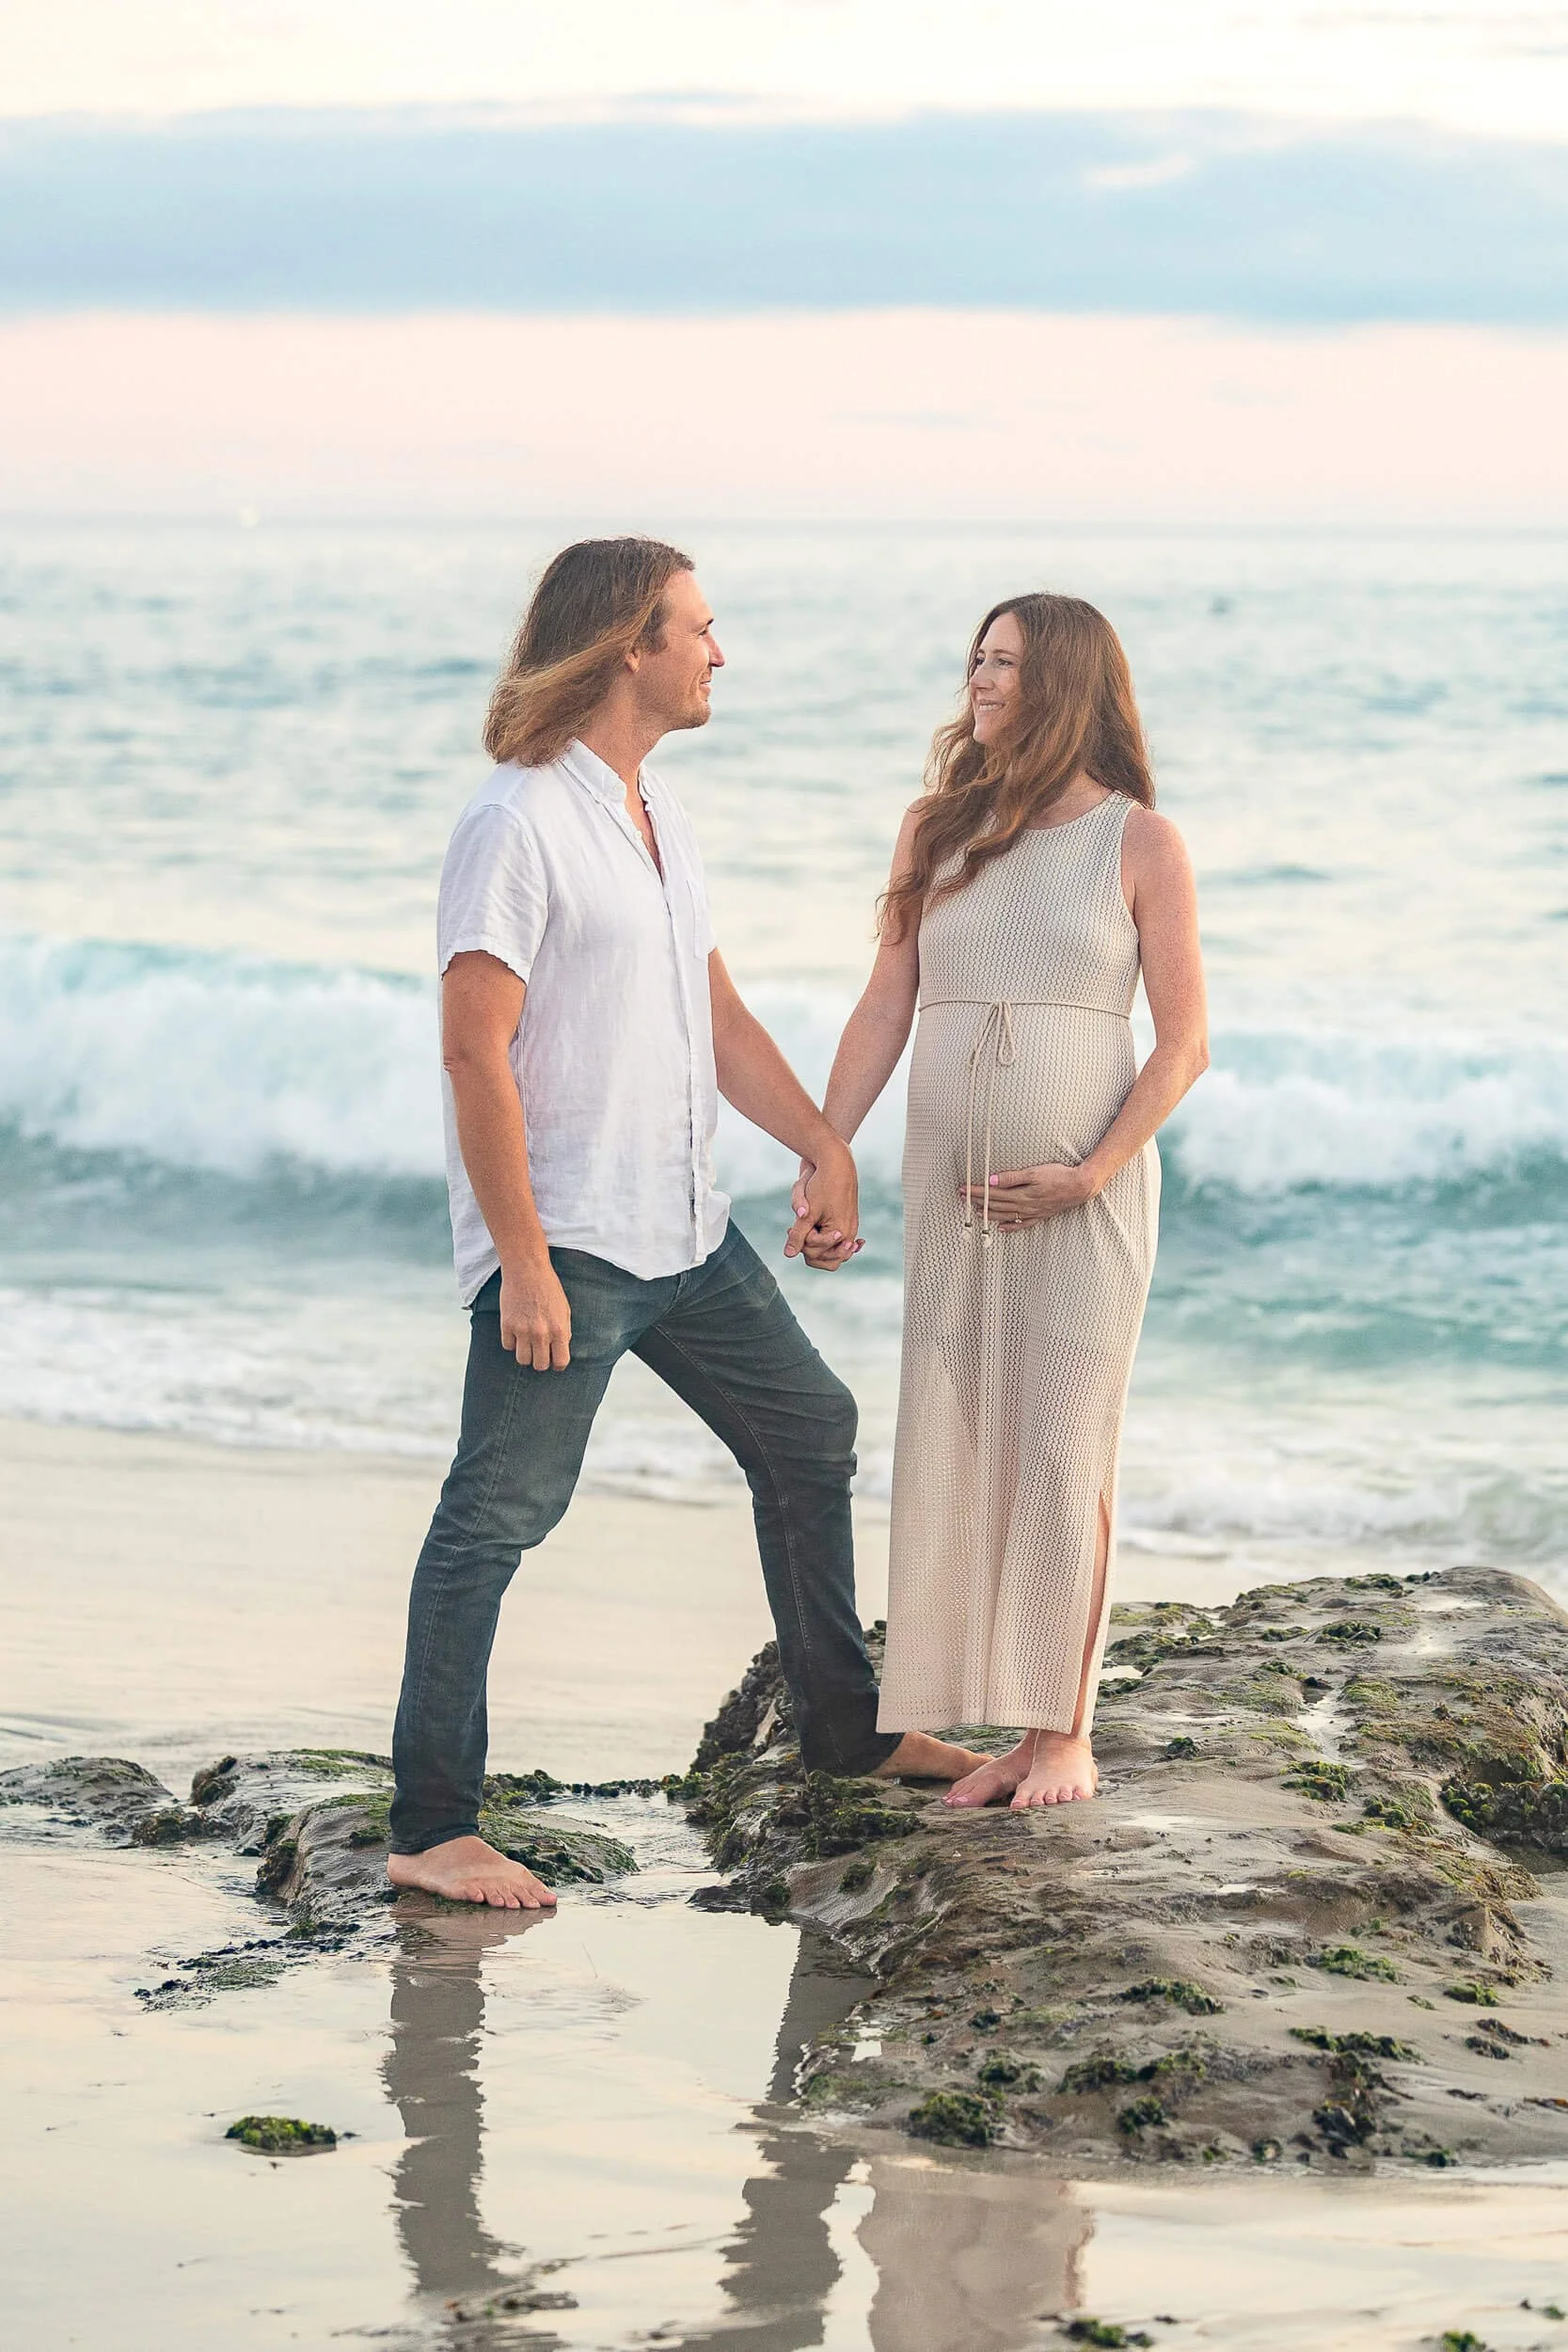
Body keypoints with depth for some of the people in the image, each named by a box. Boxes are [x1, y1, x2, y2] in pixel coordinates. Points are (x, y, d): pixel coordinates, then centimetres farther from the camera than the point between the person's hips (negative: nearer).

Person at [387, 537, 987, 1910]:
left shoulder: (658, 815, 13)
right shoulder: (520, 823, -16)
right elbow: (475, 1050, -20)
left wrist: (826, 1147, 15)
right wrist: (524, 1262, -23)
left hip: (683, 1230, 10)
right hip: (564, 1242, -10)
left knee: (810, 1433, 18)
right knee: (499, 1515, -9)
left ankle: (843, 1727, 34)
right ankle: (430, 1832, -6)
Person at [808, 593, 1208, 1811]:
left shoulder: (1141, 842, -4)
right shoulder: (939, 829, 8)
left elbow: (1184, 1042, -4)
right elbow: (886, 1007, 7)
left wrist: (1093, 1172, -13)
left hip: (1085, 1194, -4)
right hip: (951, 1191, 4)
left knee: (1063, 1454, -3)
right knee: (959, 1452, 4)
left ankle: (1067, 1732, 5)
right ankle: (1011, 1729, 12)